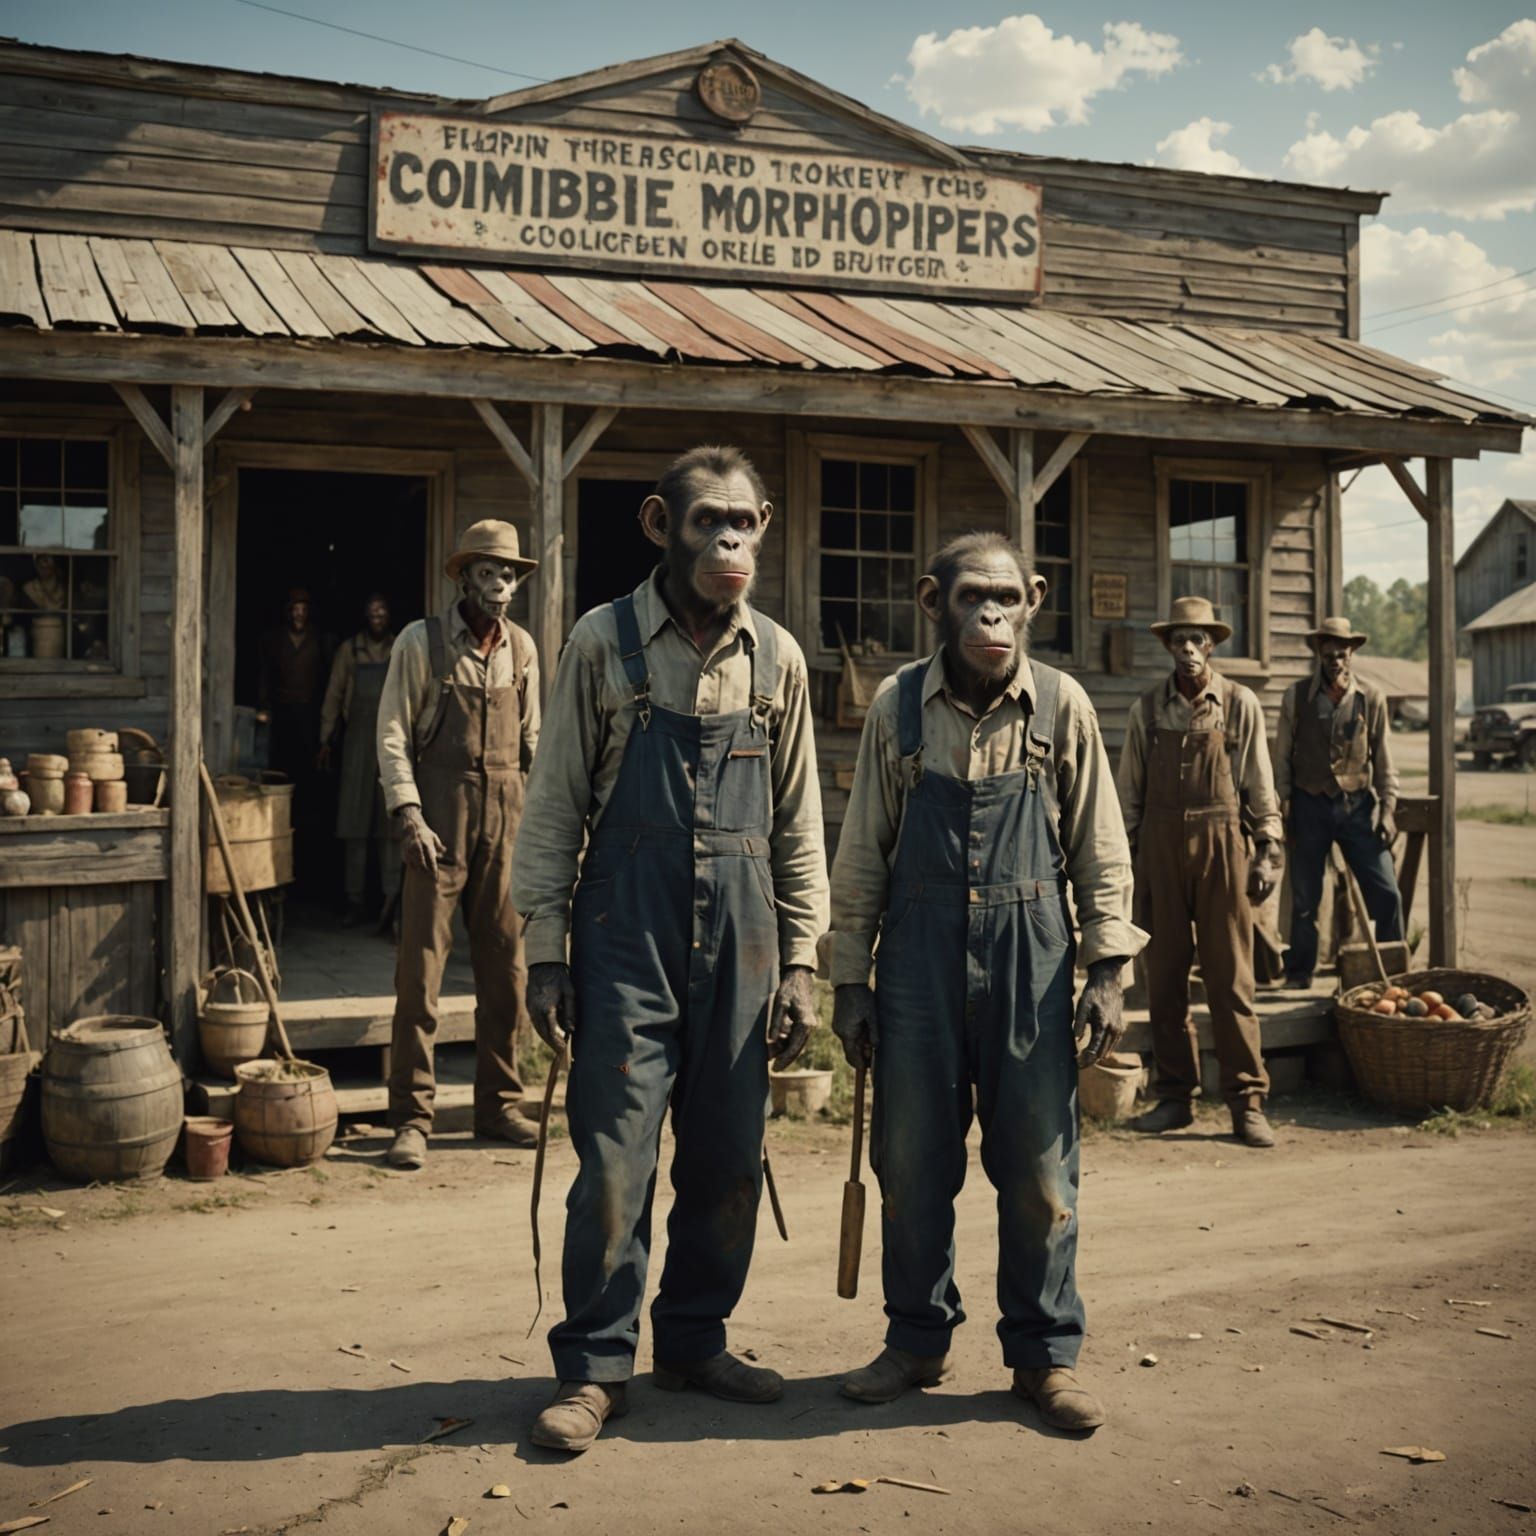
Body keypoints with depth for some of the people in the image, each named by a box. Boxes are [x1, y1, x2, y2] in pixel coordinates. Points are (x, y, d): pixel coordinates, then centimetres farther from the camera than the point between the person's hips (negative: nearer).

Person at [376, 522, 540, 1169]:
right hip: (440, 816, -4)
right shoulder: (420, 641, -1)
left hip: (505, 818, 4)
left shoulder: (521, 647, 11)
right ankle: (411, 1119, 3)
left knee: (505, 966, 8)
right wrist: (409, 816, -12)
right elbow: (393, 736, -3)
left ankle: (499, 1105, 20)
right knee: (421, 968, -4)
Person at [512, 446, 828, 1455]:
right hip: (626, 927, -3)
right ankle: (596, 1367, 13)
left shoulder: (777, 658, 8)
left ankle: (695, 1341, 28)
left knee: (729, 1158, 9)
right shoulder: (604, 644, 0)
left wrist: (799, 960, 6)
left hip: (740, 935, 3)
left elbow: (799, 821, 11)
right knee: (615, 1155, -2)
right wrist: (544, 952, -2)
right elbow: (555, 805, 2)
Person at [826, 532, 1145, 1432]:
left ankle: (1047, 1355, 21)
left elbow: (1100, 849, 5)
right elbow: (863, 852, 7)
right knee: (911, 1161, 8)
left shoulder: (1061, 705, 1)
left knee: (1039, 1164, 4)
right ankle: (919, 1340, 26)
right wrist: (850, 977, 5)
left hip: (1030, 955, -1)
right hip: (920, 951, 1)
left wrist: (1108, 968, -2)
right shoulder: (898, 706, 3)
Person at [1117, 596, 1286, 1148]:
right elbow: (1129, 791, 10)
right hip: (1160, 845, 2)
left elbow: (1260, 785, 6)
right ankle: (1175, 1097, 16)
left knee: (1230, 978, -1)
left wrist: (1268, 850, 0)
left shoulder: (1240, 704, 2)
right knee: (1164, 978, 6)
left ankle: (1247, 1103, 7)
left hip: (1221, 841, -2)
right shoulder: (1147, 708, 6)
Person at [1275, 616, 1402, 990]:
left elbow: (1384, 758, 4)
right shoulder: (1296, 696, -1)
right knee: (1305, 897, 6)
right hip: (1310, 805, 0)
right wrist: (1283, 806, 0)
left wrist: (1387, 810, 0)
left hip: (1358, 805, 0)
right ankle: (1299, 971, 21)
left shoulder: (1371, 697, 0)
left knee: (1385, 893, -2)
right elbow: (1283, 755, 4)